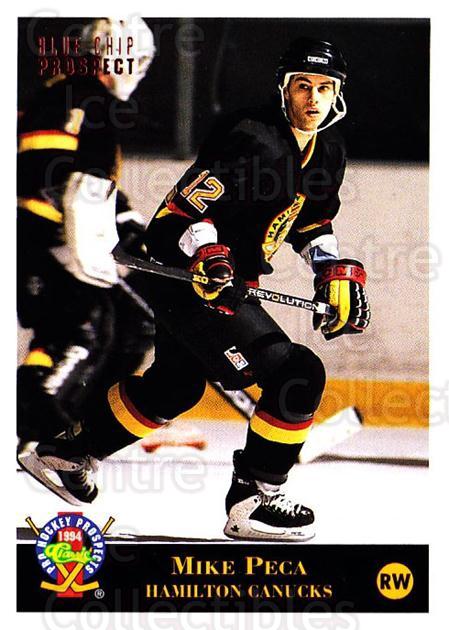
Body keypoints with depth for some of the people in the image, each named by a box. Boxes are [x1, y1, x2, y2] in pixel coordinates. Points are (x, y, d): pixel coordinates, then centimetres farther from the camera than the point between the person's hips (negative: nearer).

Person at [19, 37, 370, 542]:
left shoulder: (329, 152, 7)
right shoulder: (251, 137, -22)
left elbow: (311, 220, 23)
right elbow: (183, 207, -24)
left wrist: (336, 271, 9)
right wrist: (205, 253, -41)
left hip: (232, 282, 11)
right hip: (186, 277, -11)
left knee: (175, 387, 29)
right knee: (297, 376, -20)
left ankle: (69, 456, 46)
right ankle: (253, 502, -8)